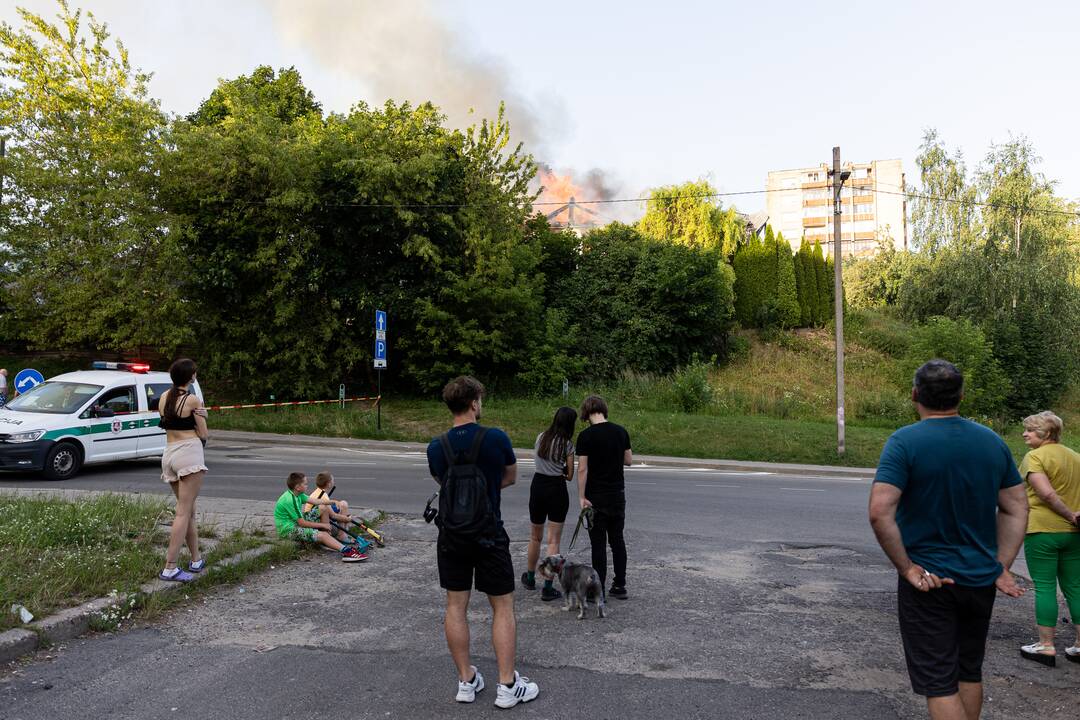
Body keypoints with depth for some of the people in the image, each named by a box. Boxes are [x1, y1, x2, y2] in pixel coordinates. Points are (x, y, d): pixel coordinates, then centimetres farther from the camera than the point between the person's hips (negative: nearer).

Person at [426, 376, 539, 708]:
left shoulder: (436, 447, -4)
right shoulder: (496, 438, -13)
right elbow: (511, 477, 4)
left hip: (451, 536, 3)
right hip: (489, 536, -3)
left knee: (455, 606, 12)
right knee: (503, 607, 7)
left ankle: (466, 681, 21)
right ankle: (508, 686, 10)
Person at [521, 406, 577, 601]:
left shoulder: (540, 437, 5)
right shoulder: (567, 443, -8)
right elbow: (569, 475, -4)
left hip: (537, 487, 4)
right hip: (557, 489, -4)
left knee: (535, 537, 20)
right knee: (554, 540, 0)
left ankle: (530, 578, 35)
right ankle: (548, 587, -2)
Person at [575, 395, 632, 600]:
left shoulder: (586, 436, -13)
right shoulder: (621, 431, 1)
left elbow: (582, 469, -14)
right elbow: (629, 460, 9)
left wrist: (581, 497, -9)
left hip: (596, 497, -4)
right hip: (618, 494, 4)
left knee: (599, 543, 1)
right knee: (617, 539, 14)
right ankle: (620, 586, 19)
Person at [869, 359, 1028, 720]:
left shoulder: (904, 442, -15)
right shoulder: (992, 441, 2)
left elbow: (879, 512, -25)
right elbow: (1016, 509, 7)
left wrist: (906, 567, -15)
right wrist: (1001, 567, 8)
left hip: (928, 580, -5)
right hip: (980, 579, 6)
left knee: (939, 682, 3)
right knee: (969, 672, 22)